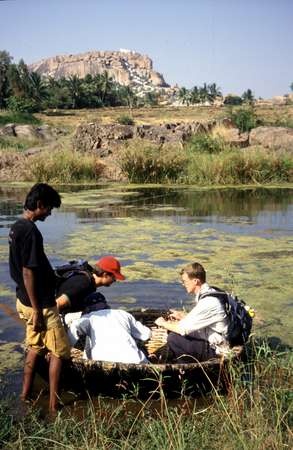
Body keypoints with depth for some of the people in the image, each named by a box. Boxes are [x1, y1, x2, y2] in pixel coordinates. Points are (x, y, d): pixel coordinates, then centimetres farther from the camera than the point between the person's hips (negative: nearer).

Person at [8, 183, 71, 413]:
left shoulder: (17, 226, 7)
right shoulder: (30, 231, -23)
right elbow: (28, 273, -24)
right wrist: (37, 311, -19)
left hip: (25, 300, 9)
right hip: (39, 304, -9)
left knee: (36, 347, 22)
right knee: (60, 350, 4)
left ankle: (26, 393, 32)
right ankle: (54, 403, 12)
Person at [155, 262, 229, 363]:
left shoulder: (208, 302, -26)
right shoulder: (209, 293, 3)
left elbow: (183, 329, -23)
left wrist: (164, 323, -6)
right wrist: (182, 316, 12)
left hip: (216, 350, -10)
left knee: (173, 338, -18)